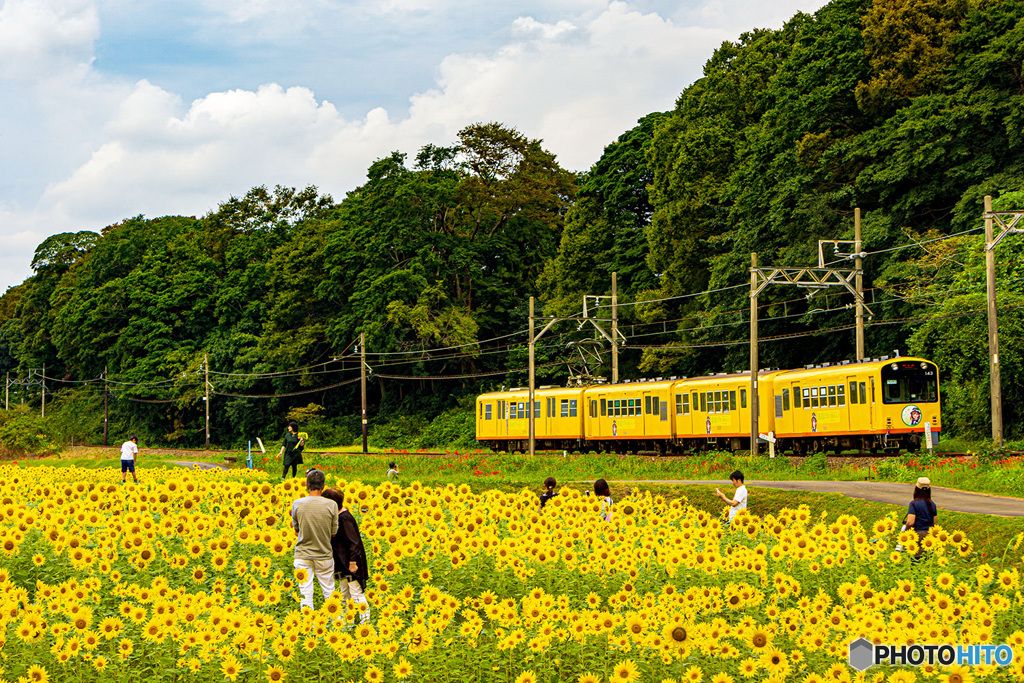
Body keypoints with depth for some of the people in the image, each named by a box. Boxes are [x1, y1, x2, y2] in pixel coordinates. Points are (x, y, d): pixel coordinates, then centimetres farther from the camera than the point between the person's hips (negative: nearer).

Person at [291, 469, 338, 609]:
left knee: (306, 594, 3)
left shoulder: (298, 504, -9)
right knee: (329, 593, 13)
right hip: (325, 555, 0)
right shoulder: (331, 505, -10)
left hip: (303, 555, 0)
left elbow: (296, 529, 5)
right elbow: (333, 533, -3)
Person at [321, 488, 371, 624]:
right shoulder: (338, 515, 5)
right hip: (342, 562, 10)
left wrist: (352, 563, -20)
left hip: (350, 561, -10)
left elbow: (353, 542, -22)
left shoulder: (345, 518, -22)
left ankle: (365, 619, 0)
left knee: (356, 592, -5)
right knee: (344, 592, 17)